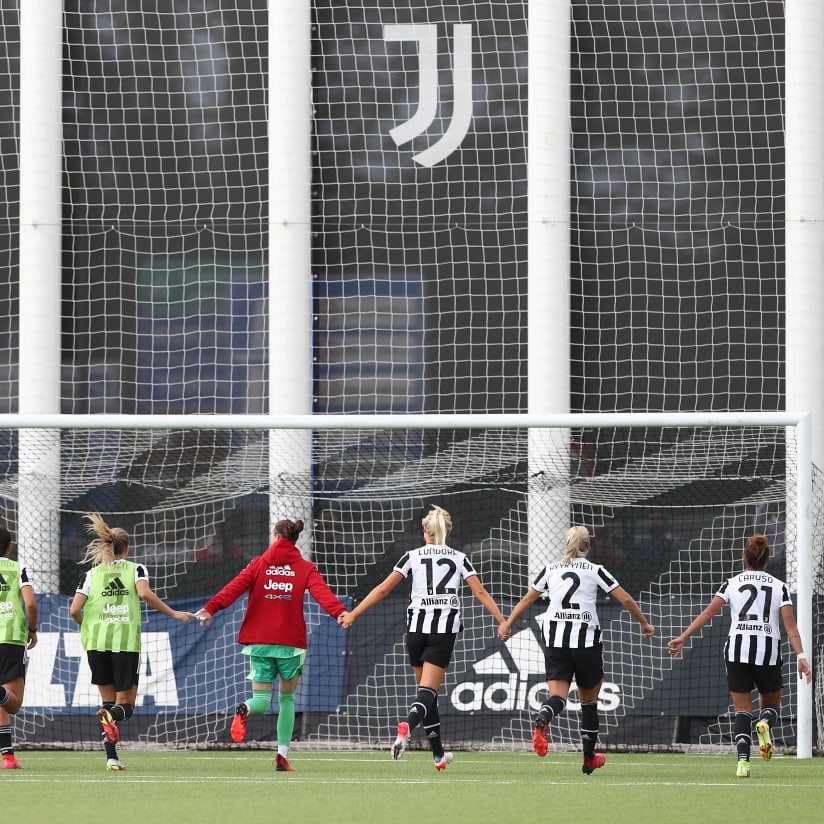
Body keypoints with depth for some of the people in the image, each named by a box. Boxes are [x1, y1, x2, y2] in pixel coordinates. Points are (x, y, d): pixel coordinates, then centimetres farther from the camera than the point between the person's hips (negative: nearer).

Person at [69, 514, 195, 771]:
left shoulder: (91, 574, 11)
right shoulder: (136, 569, 6)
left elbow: (74, 609, 1)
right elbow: (145, 594, -14)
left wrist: (85, 626, 21)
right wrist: (173, 613, -5)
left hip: (96, 642, 2)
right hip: (126, 642, -2)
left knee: (108, 699, 12)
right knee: (125, 703, 4)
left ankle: (111, 757, 0)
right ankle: (112, 716, -34)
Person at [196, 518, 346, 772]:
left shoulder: (259, 564, 6)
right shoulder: (305, 568, 5)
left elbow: (234, 587, -7)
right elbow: (322, 591, -12)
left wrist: (211, 608, -15)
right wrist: (339, 612, -26)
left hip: (260, 641, 1)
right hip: (290, 642, 0)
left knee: (261, 701, 4)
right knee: (287, 698, 15)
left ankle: (245, 710, -33)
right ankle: (282, 756, 8)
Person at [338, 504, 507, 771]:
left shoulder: (413, 556, 5)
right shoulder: (459, 558, 7)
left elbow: (383, 589, 0)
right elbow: (480, 592, -1)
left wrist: (353, 614, 3)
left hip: (417, 627, 1)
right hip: (445, 629, -1)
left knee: (428, 691, 15)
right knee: (428, 691, -7)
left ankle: (439, 754, 19)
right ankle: (407, 726, -38)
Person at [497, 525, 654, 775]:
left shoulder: (551, 569, 12)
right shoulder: (595, 570, 5)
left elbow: (527, 599, 18)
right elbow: (626, 599, 4)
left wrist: (508, 623, 28)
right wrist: (644, 623, 16)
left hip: (555, 638, 1)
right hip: (586, 638, -1)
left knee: (558, 696, -6)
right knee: (589, 700, 14)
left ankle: (542, 721, -41)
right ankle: (589, 758, 20)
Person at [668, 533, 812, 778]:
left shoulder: (732, 583, 8)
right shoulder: (779, 587, 7)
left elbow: (708, 613, -1)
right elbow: (790, 623, -3)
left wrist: (683, 638, 1)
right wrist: (801, 656, -7)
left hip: (737, 648, 0)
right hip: (769, 650, 0)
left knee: (742, 710, 5)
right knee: (772, 704, 18)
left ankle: (743, 760, -15)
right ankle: (765, 723, -19)